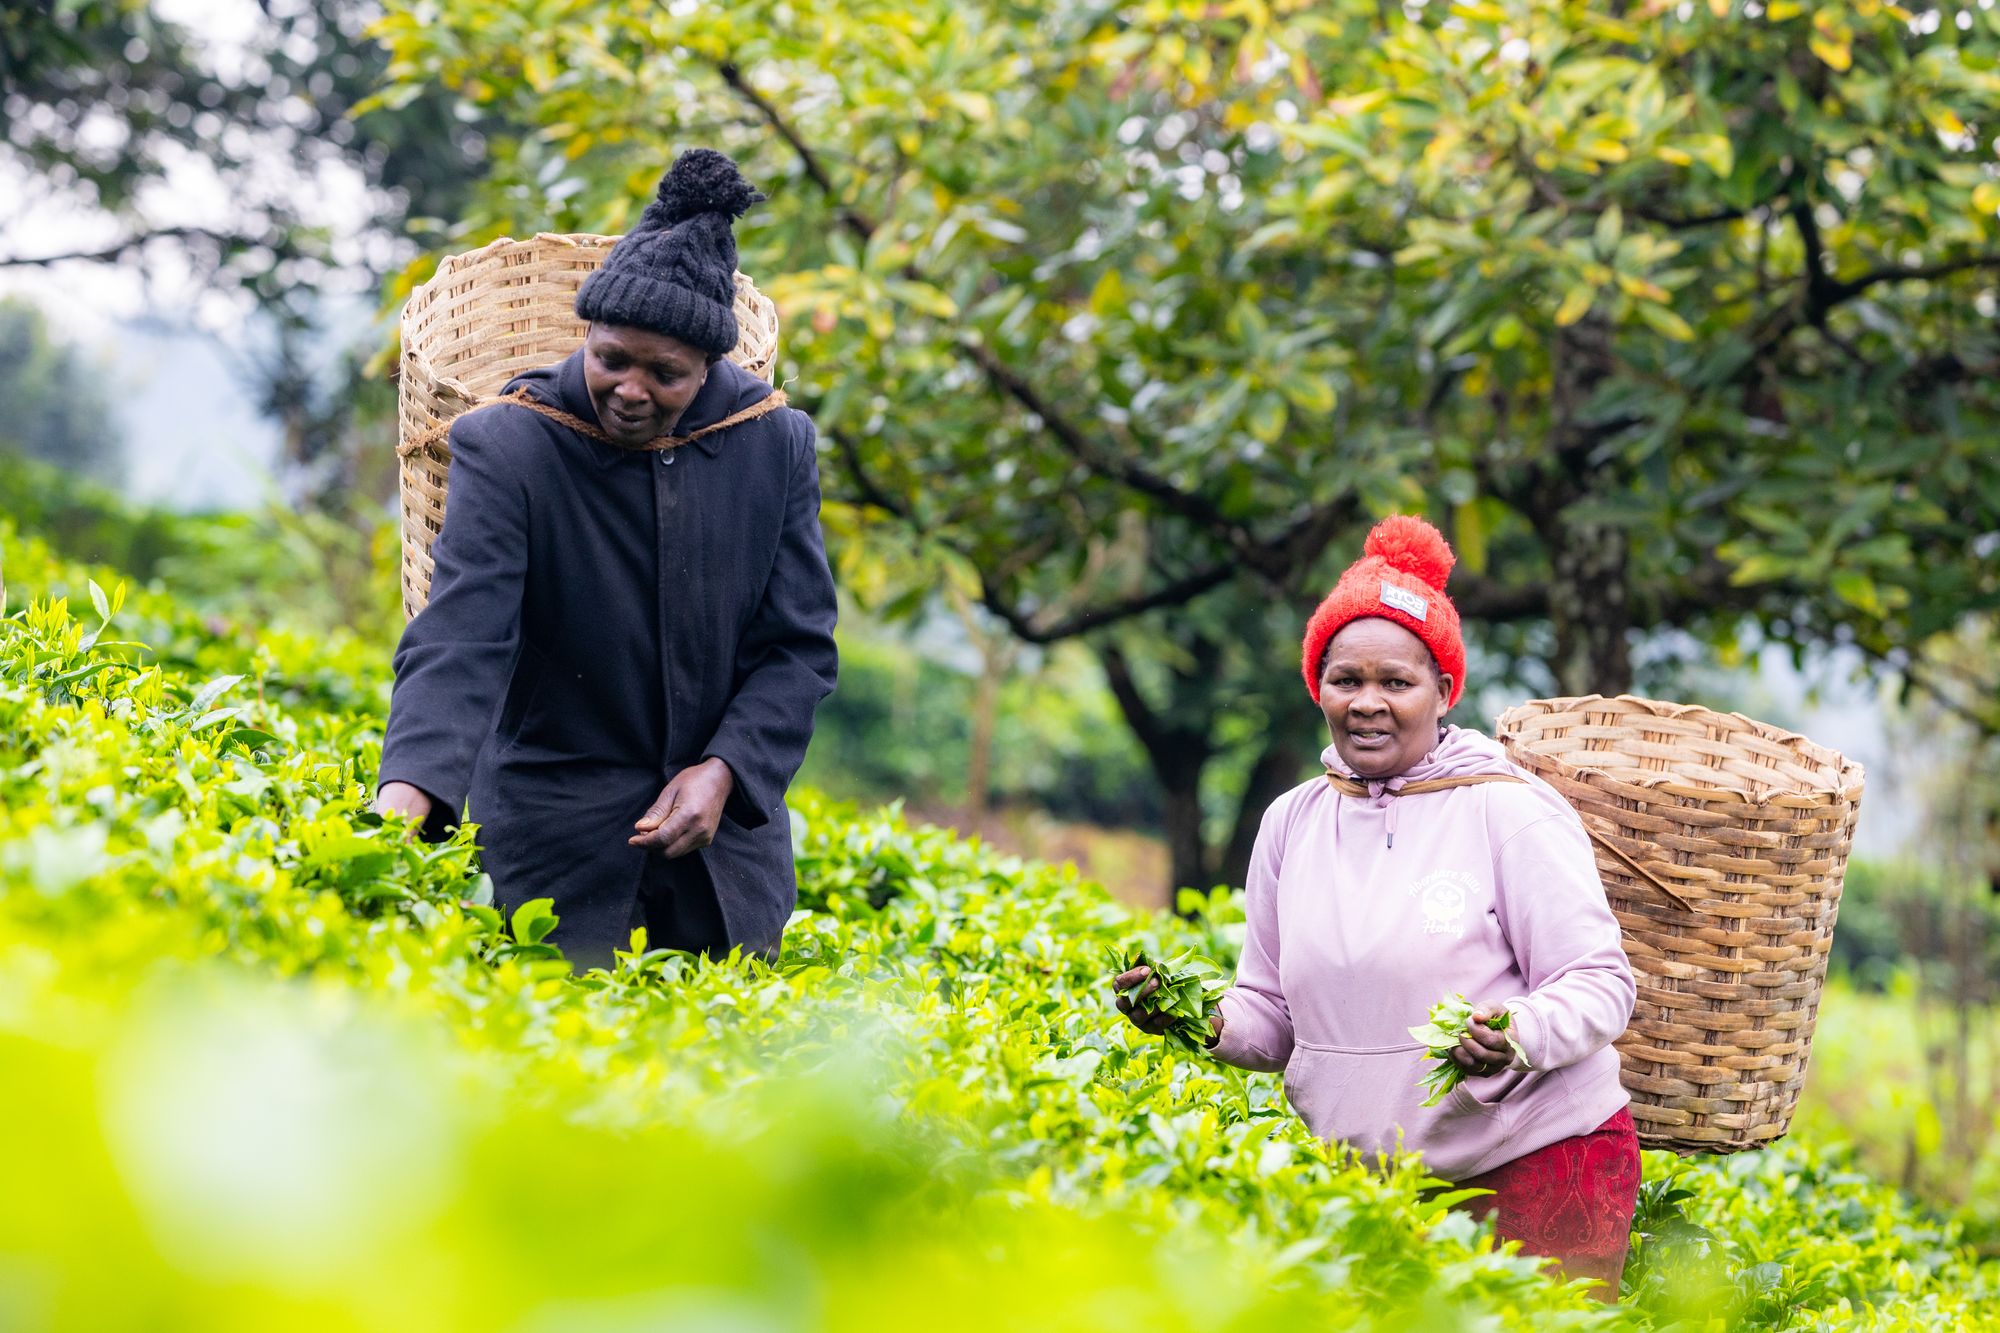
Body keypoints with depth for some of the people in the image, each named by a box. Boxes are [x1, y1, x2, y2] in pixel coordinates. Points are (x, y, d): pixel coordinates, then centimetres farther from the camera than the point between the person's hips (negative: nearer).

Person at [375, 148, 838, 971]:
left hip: (723, 836, 3)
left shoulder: (775, 445, -3)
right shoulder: (508, 449, -13)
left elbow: (799, 648, 2)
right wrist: (406, 793, -41)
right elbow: (459, 639, -24)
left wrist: (725, 769, -14)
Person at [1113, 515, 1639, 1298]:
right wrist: (1202, 1022, -6)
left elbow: (1600, 983, -9)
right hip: (1366, 1184, 4)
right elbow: (1275, 1017, 15)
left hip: (1540, 1165, -4)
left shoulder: (1511, 813, -7)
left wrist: (1521, 1037, -29)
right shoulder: (1291, 823, 8)